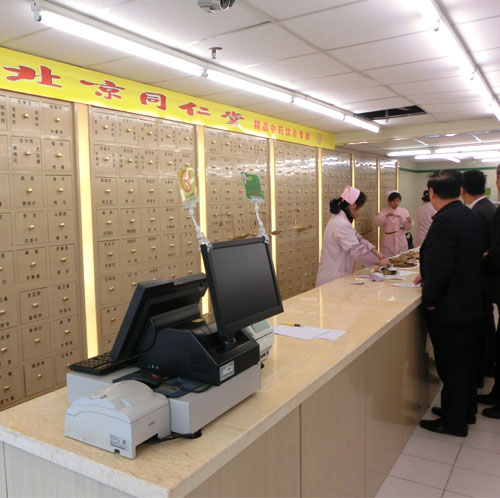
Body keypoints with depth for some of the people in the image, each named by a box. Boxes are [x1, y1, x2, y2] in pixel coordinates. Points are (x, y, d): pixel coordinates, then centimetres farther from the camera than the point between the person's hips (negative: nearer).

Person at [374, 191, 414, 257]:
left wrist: (409, 222, -16)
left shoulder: (404, 211, 7)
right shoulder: (384, 211, 0)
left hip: (401, 243, 3)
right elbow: (377, 222, -15)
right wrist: (386, 216, -29)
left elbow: (408, 228, 5)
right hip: (388, 244, -2)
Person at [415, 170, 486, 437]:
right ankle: (466, 410, 37)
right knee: (464, 359, 21)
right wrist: (428, 276, 15)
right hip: (468, 302, 9)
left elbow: (440, 267, -28)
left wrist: (428, 299, -14)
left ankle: (453, 420, 20)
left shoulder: (444, 220, -24)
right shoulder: (471, 217, 5)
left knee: (451, 364, 5)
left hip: (448, 307, -9)